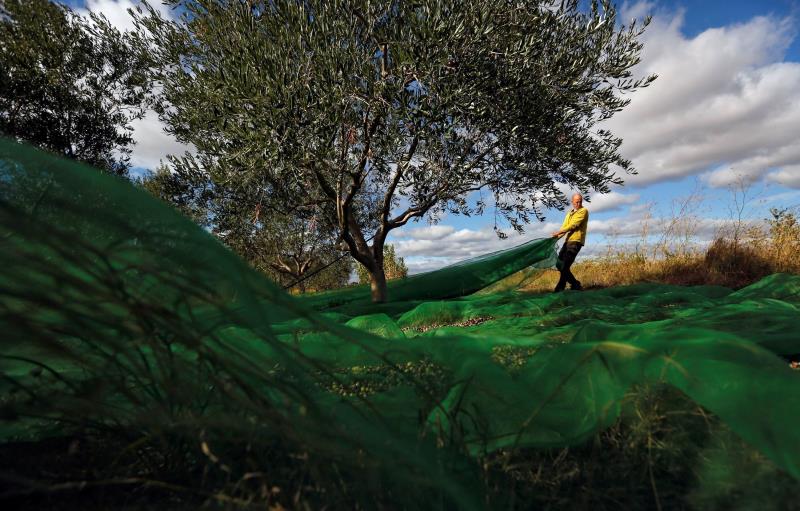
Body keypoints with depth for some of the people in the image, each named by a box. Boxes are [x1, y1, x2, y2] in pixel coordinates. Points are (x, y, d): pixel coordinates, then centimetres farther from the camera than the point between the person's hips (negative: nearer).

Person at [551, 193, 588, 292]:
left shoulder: (583, 211, -1)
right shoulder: (569, 213, 23)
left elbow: (573, 225, -12)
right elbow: (564, 226, 15)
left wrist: (559, 232, -15)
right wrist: (557, 236, -2)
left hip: (576, 241, -8)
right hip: (568, 241, 8)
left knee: (564, 266, -14)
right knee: (560, 264, 6)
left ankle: (560, 289, -9)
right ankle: (575, 284, 16)